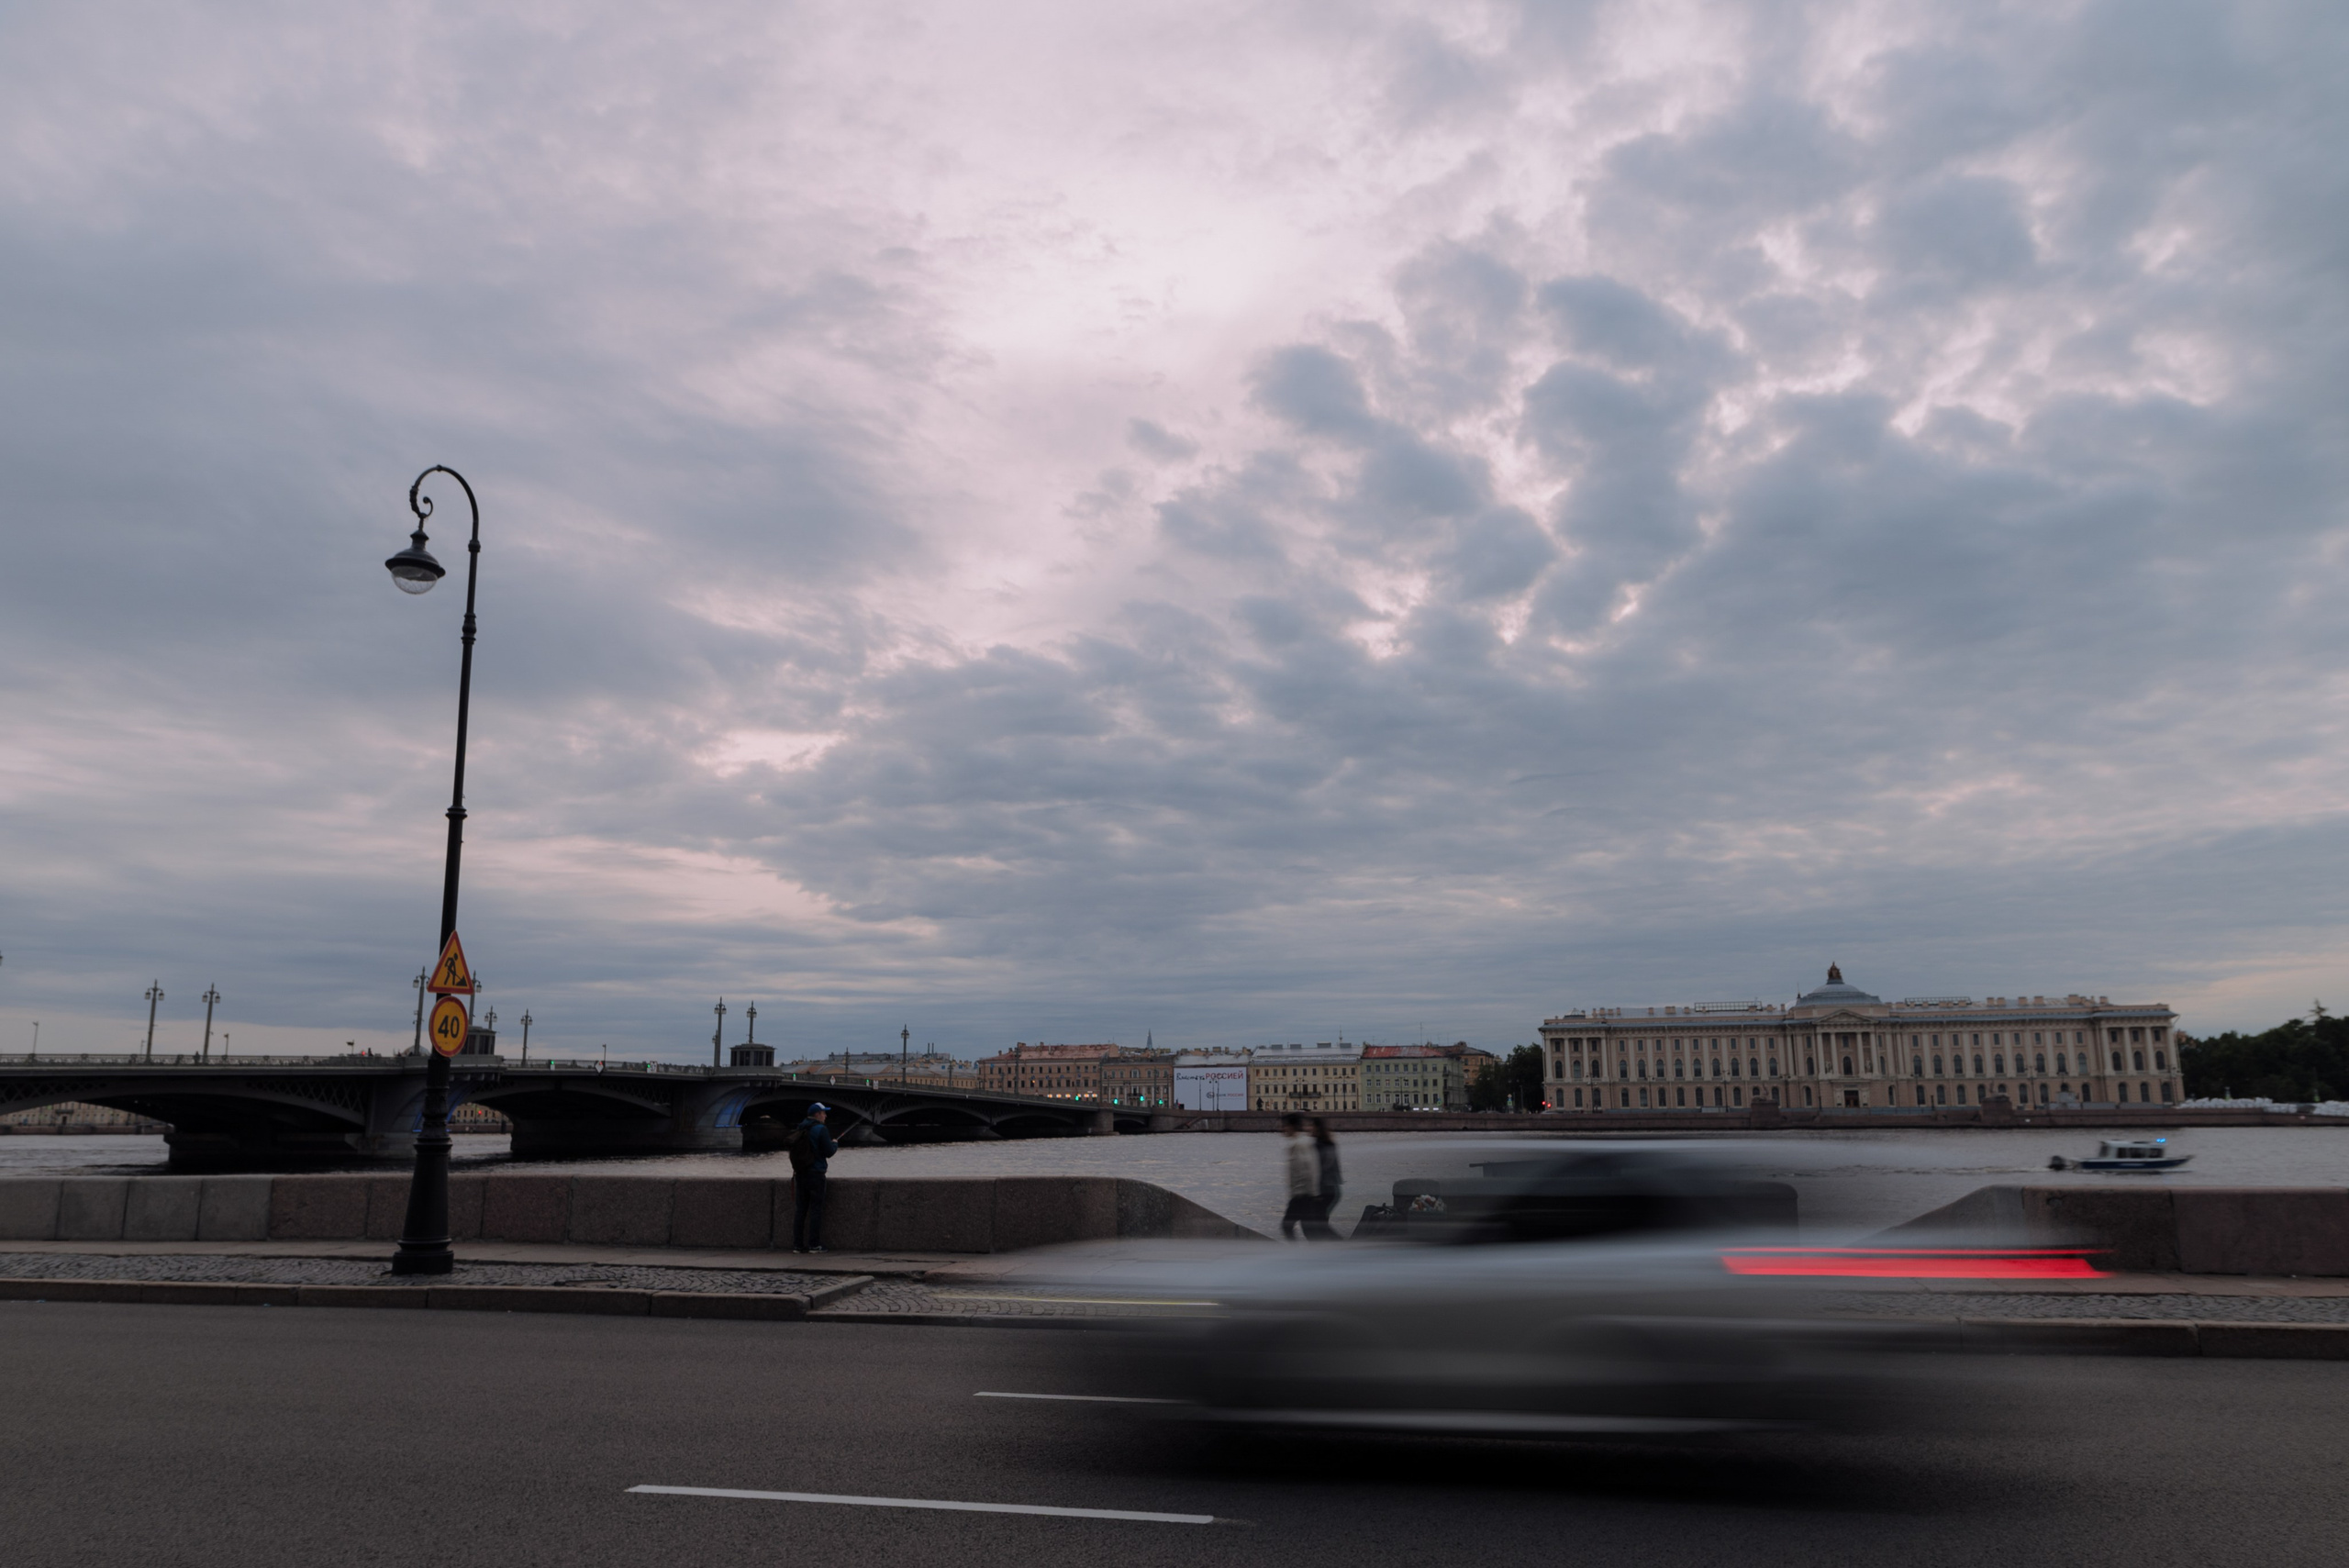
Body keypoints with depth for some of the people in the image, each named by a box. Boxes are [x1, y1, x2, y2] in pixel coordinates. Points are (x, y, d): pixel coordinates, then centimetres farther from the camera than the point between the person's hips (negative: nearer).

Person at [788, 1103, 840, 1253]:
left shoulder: (799, 1129, 9)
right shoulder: (821, 1129, -11)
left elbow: (788, 1146, 15)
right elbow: (829, 1152, -11)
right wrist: (835, 1143, 10)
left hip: (800, 1173, 6)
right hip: (816, 1173, -6)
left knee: (800, 1209, 9)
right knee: (816, 1209, -1)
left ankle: (797, 1244, 9)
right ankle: (814, 1244, -1)